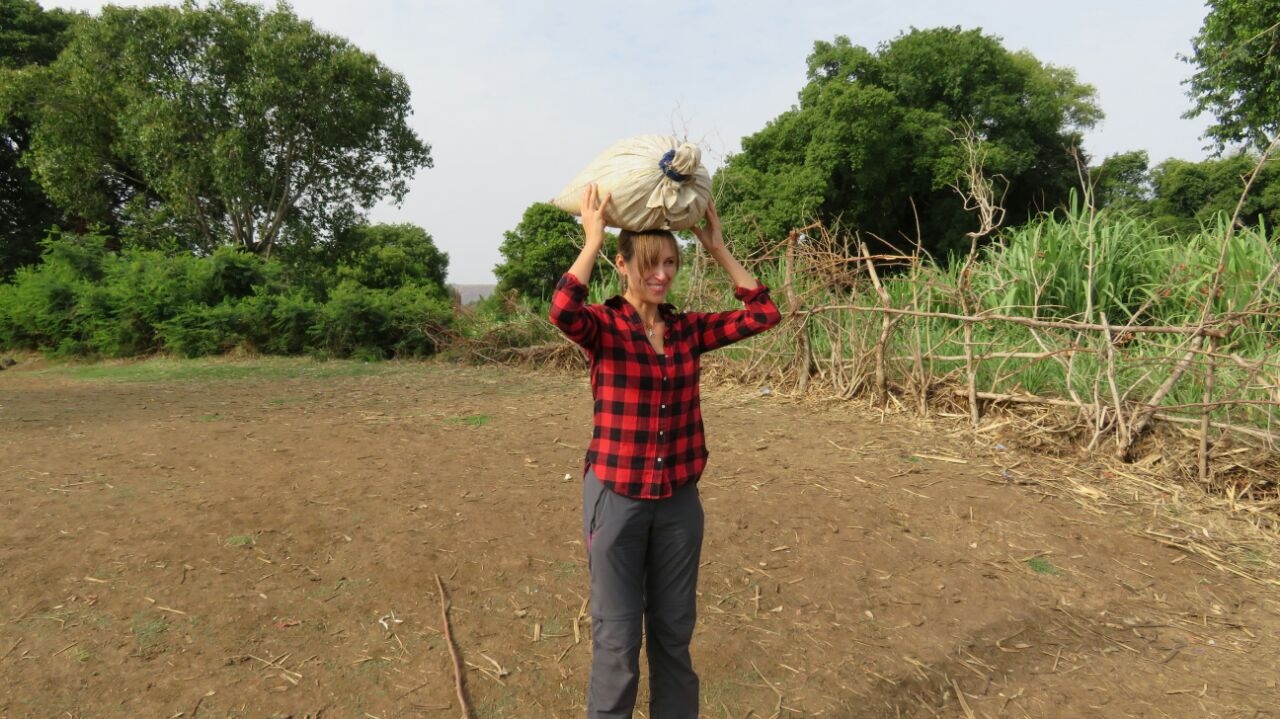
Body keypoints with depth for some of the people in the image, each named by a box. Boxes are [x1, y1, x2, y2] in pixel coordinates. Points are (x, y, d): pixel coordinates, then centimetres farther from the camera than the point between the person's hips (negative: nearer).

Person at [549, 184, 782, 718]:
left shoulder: (689, 329, 4)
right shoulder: (602, 325, -9)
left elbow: (763, 314, 0)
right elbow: (562, 310, -31)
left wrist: (718, 250, 1)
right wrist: (592, 239, -20)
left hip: (680, 498, 4)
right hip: (616, 496, -4)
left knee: (674, 630, 18)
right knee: (617, 635, 7)